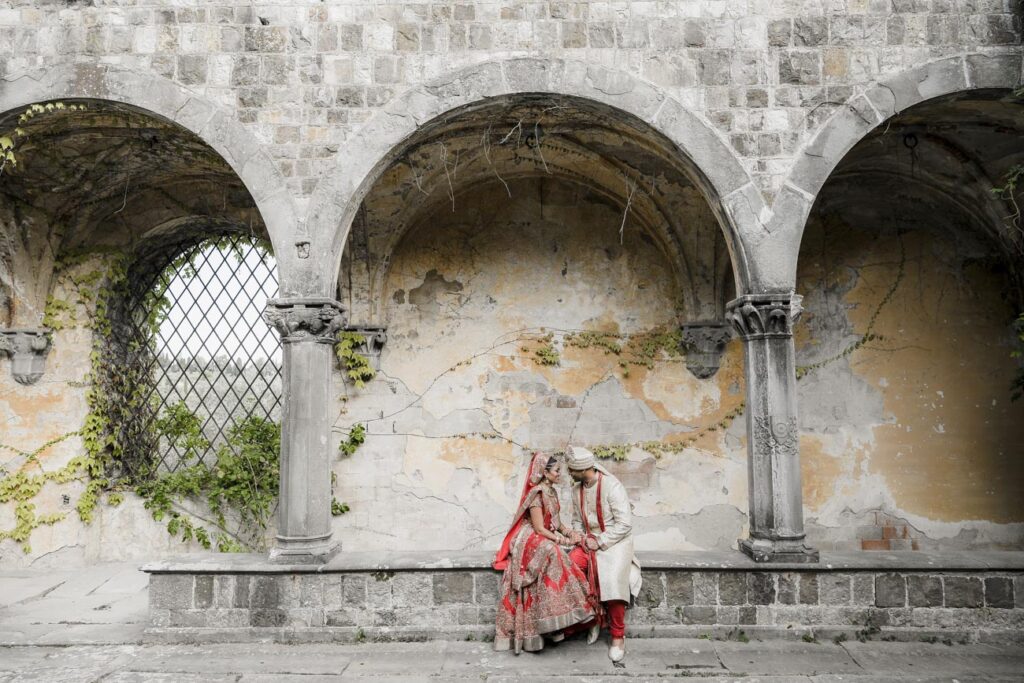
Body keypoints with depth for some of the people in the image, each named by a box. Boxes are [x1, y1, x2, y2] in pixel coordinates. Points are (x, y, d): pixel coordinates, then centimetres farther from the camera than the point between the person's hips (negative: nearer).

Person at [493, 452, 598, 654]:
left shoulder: (551, 492, 12)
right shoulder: (537, 494, -15)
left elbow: (557, 523, 15)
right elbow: (539, 529, -17)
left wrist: (571, 534, -2)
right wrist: (563, 541, -17)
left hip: (547, 540, 8)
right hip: (532, 541, -8)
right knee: (553, 553, -34)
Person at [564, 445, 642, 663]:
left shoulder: (612, 486, -16)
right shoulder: (577, 489, 5)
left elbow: (624, 524, -18)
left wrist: (600, 541, -18)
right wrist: (581, 538, -4)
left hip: (615, 540, -6)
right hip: (589, 540, 6)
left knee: (612, 580, -30)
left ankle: (618, 636, -10)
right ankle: (595, 616, -3)